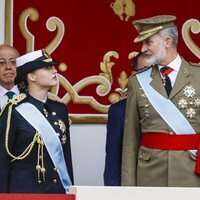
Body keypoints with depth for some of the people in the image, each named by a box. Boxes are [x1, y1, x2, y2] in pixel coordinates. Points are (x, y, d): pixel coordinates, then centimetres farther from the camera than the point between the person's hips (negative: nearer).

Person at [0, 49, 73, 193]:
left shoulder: (60, 109, 9)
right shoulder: (14, 111, -7)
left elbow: (66, 155, 13)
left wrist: (70, 191, 10)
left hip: (58, 191, 5)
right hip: (24, 192, -5)